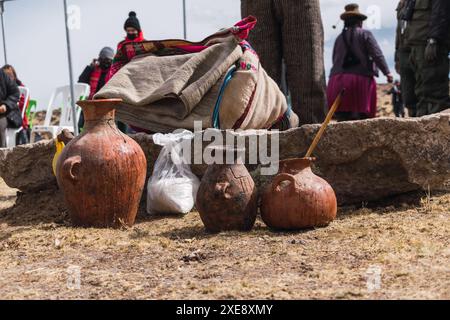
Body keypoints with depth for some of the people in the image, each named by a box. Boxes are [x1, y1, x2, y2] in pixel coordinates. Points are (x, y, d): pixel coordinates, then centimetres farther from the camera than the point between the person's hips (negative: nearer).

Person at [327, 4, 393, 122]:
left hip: (338, 78, 4)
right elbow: (377, 54, -6)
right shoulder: (365, 34, 3)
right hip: (360, 78, -4)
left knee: (342, 117, 2)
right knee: (361, 116, -3)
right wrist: (387, 72, -7)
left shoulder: (339, 38, 18)